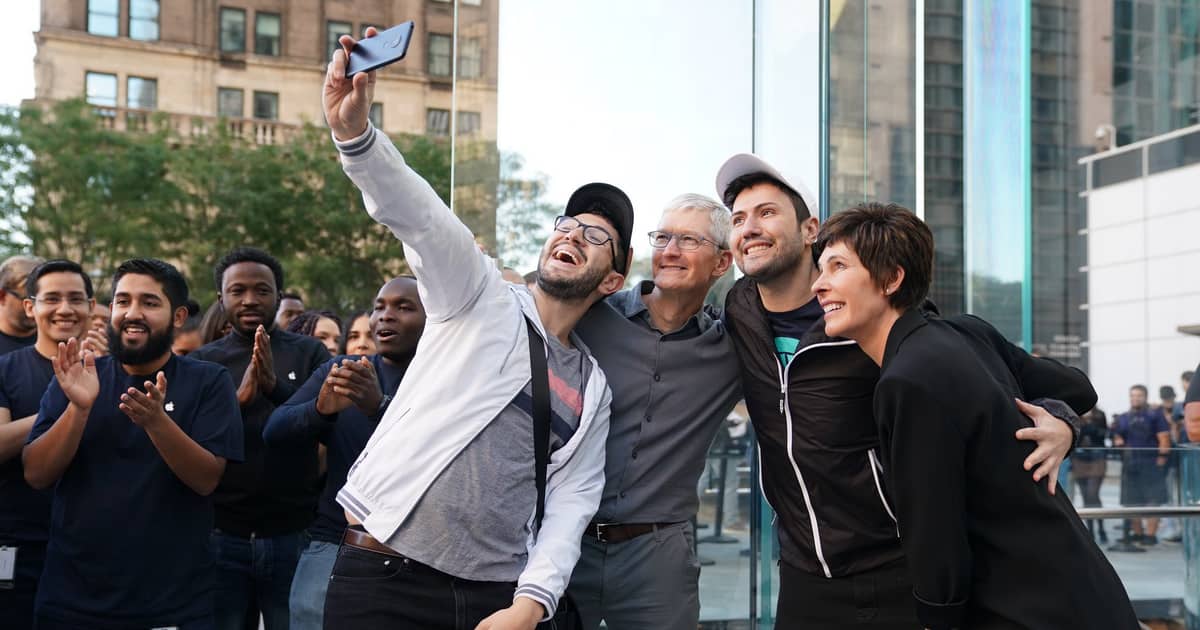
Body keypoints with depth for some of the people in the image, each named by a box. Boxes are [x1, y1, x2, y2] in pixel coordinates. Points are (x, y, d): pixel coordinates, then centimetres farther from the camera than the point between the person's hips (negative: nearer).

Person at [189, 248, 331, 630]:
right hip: (221, 536, 1)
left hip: (293, 534, 0)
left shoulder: (309, 354, 3)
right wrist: (239, 398, -21)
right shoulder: (201, 363, 5)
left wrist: (276, 386, -24)